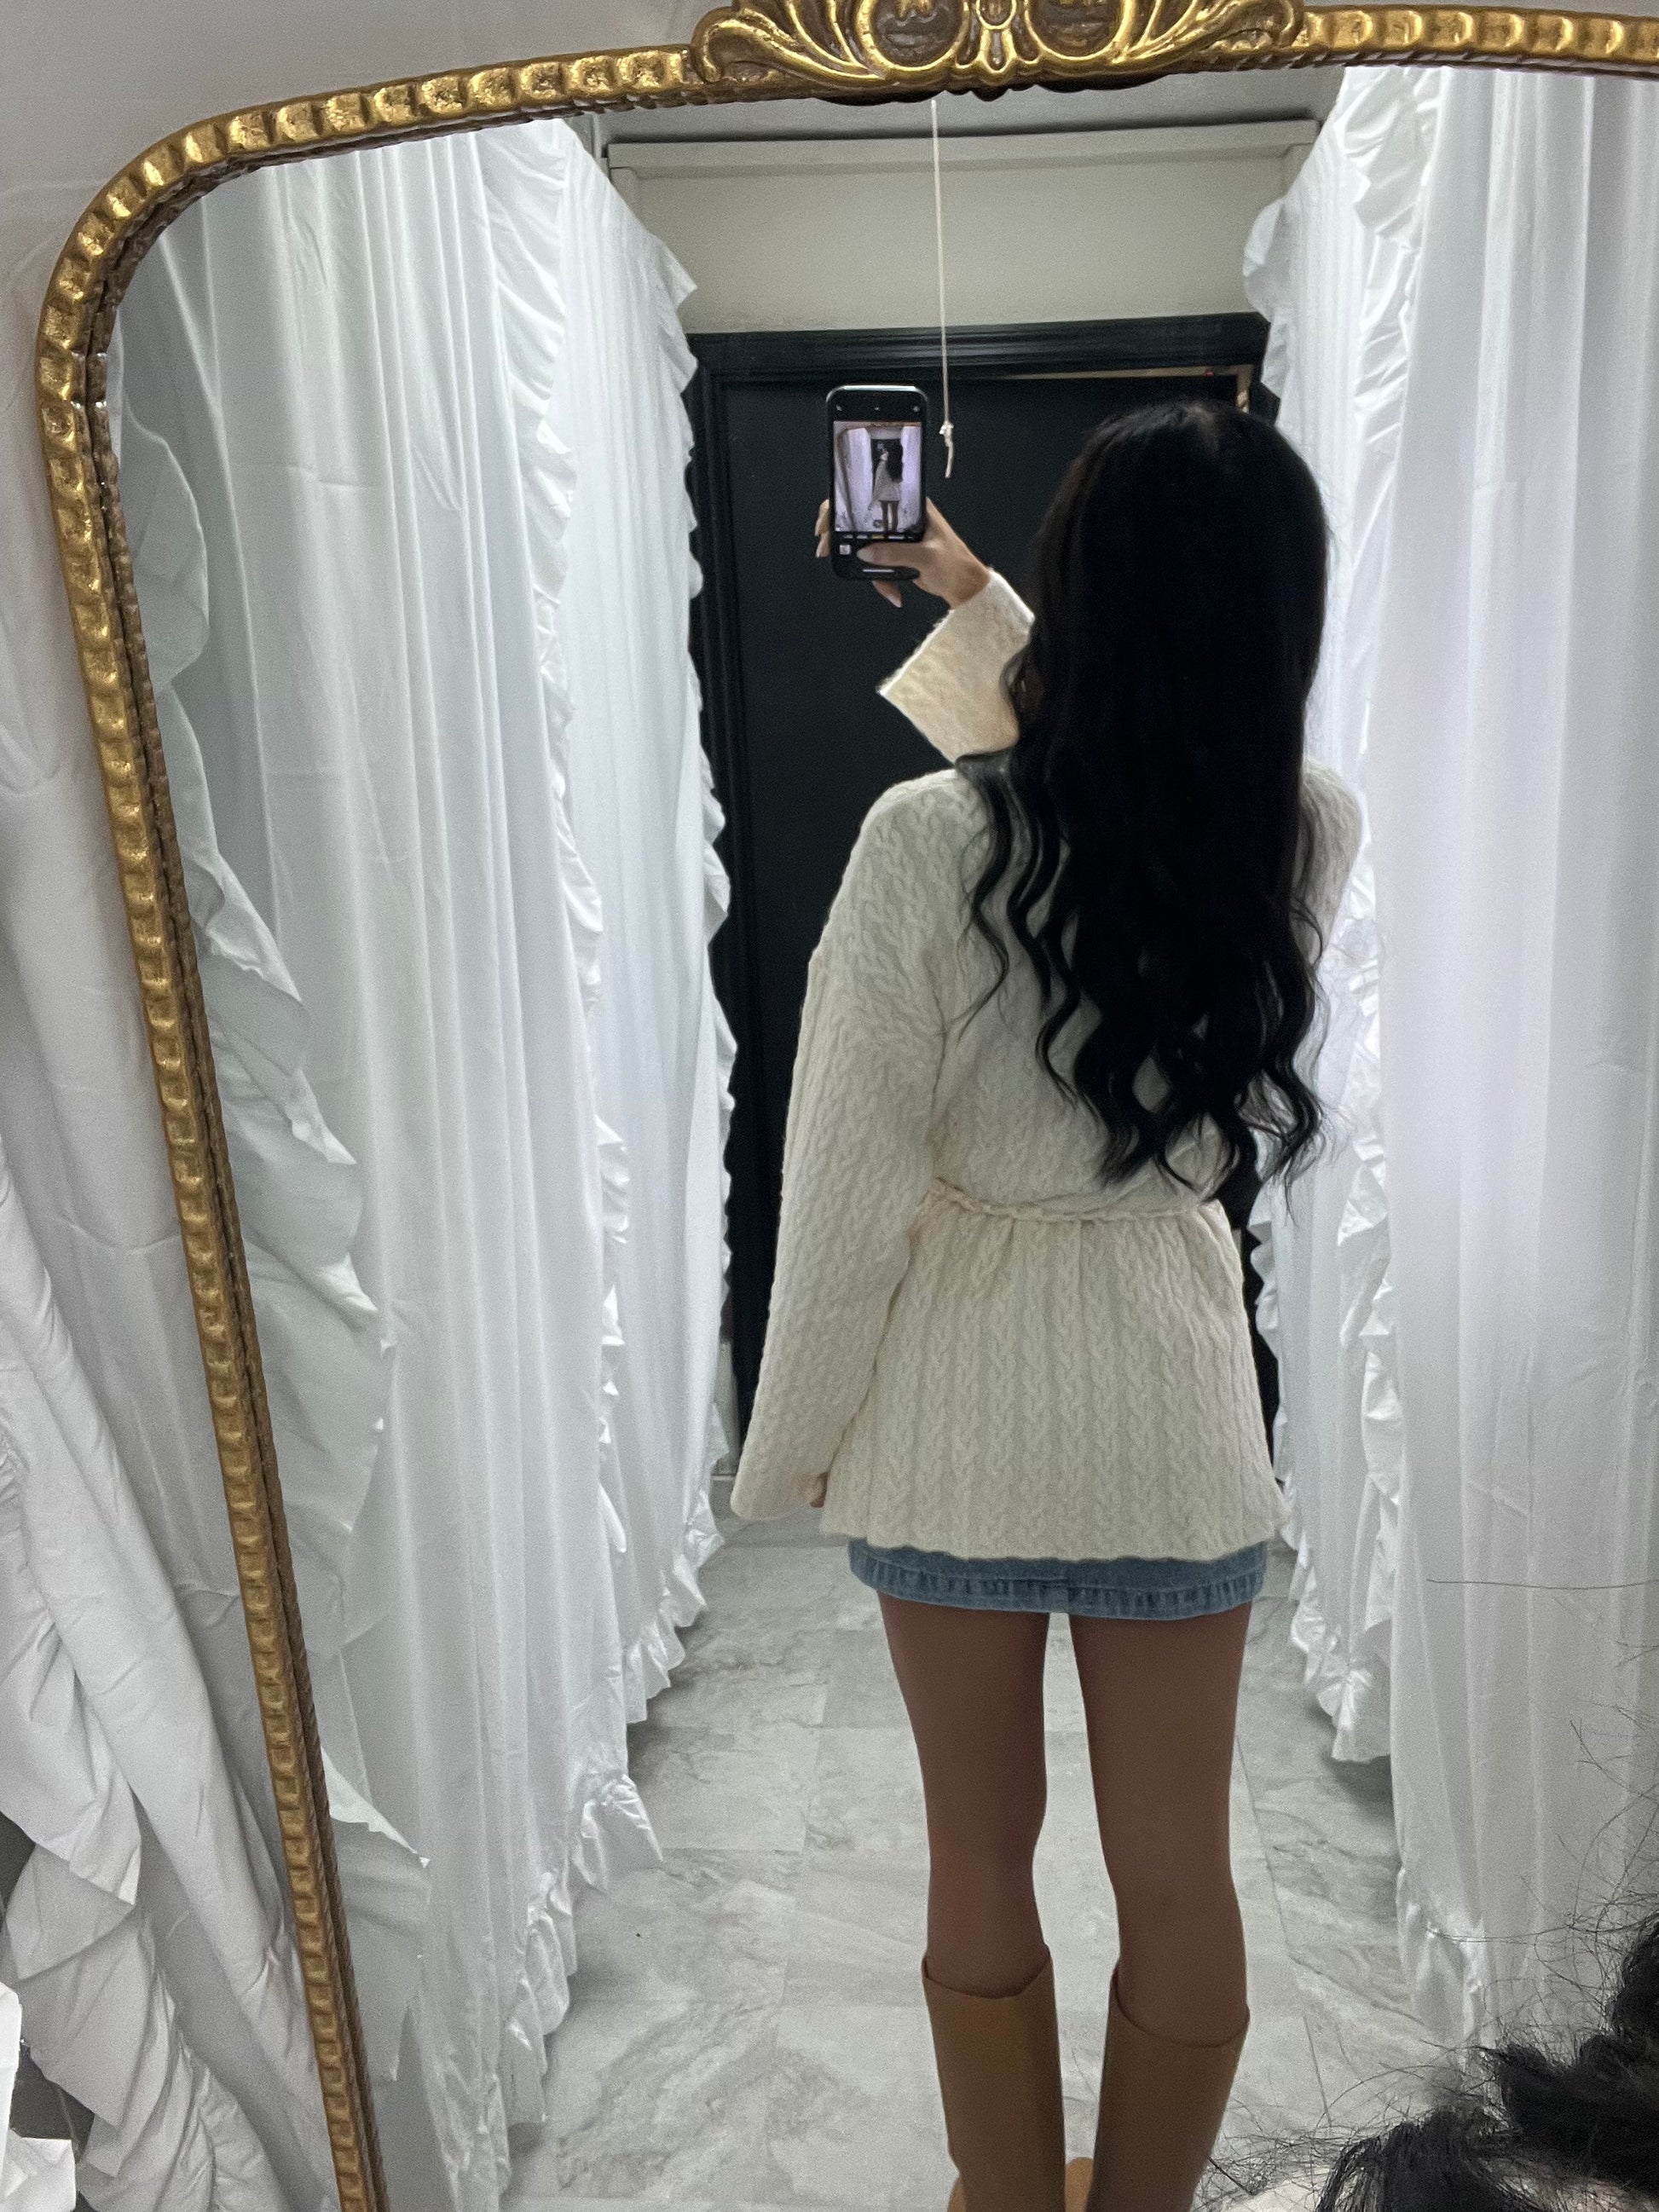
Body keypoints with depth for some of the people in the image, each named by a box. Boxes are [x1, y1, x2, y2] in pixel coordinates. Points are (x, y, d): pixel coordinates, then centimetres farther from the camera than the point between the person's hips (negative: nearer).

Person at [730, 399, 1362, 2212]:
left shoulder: (928, 843, -19)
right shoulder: (1310, 836, -8)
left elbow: (851, 1184, -15)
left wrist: (793, 1437, 0)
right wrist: (972, 604, 21)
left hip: (956, 1411, -2)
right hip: (1175, 1406, 3)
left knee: (980, 1865, 20)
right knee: (1177, 1876, 20)